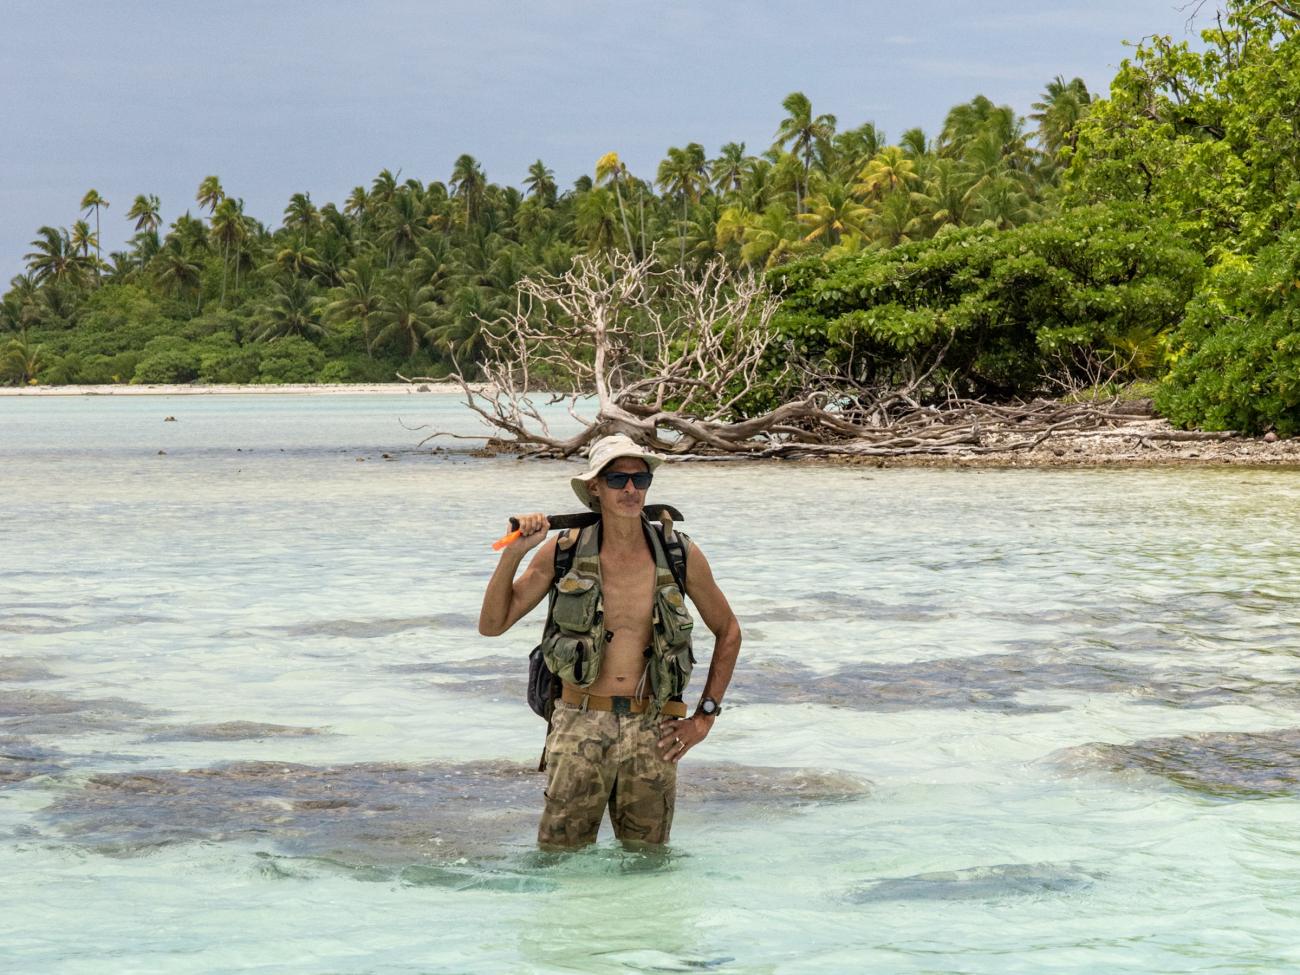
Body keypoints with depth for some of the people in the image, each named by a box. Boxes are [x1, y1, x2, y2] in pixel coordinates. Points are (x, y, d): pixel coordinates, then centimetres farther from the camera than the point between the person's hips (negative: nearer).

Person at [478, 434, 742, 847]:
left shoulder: (680, 555, 2)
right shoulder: (563, 551, 0)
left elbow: (728, 631, 15)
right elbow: (492, 625, 3)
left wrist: (704, 717, 9)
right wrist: (514, 553, -10)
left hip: (651, 732, 1)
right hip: (580, 725, -1)